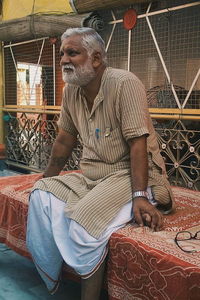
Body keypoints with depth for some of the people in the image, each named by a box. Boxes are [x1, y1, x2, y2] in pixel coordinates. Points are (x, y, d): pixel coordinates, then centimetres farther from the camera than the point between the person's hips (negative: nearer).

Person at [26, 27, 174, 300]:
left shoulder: (125, 84, -16)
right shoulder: (71, 90, 5)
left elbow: (137, 144, -21)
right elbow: (65, 139, 14)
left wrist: (139, 197, -27)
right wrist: (47, 179, 20)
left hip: (130, 174, -7)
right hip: (92, 174, 7)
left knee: (85, 216, -30)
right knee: (41, 194, -13)